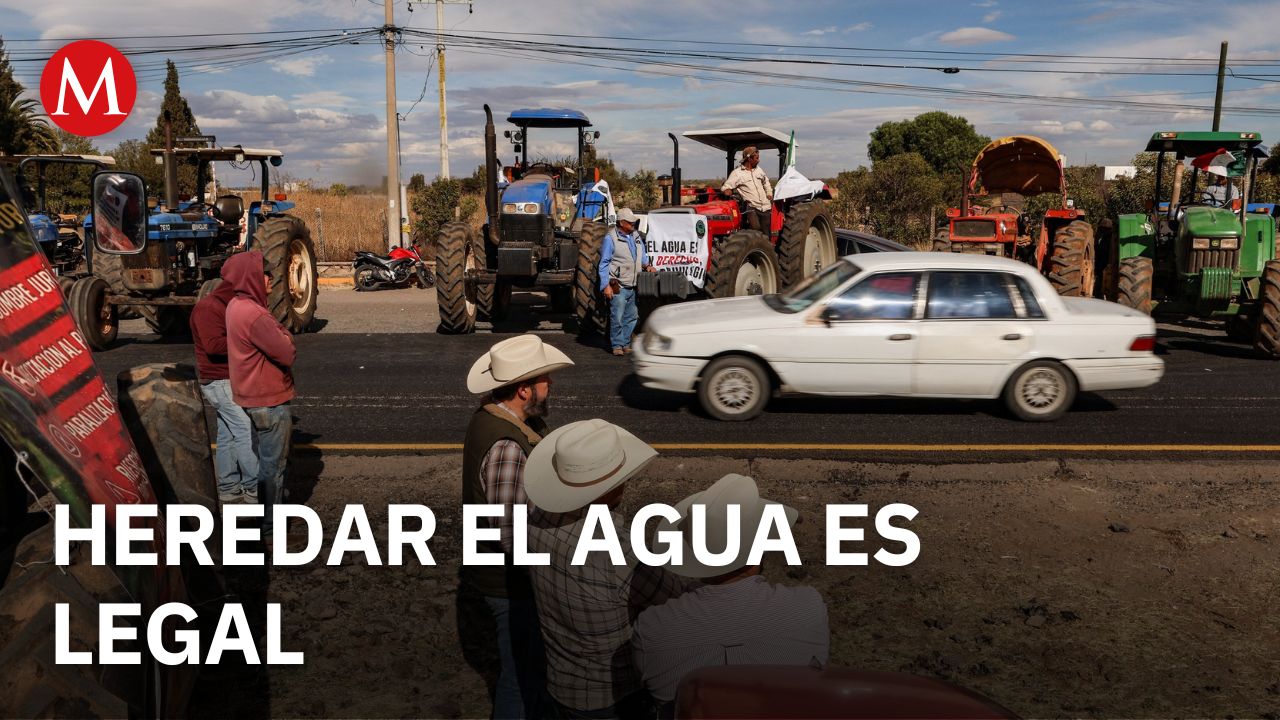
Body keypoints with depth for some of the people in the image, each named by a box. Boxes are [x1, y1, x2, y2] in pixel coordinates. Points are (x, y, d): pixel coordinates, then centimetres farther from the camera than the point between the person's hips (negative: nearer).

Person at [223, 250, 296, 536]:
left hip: (253, 396, 10)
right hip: (269, 400, -10)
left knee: (267, 459, 24)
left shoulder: (237, 306, 5)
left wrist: (278, 333, -8)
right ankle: (270, 523, 16)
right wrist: (285, 335, -5)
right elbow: (288, 354, -23)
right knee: (273, 464, 4)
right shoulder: (253, 314, -27)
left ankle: (268, 510, 40)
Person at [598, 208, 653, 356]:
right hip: (618, 286, -7)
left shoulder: (636, 236, 12)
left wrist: (647, 265, 3)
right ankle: (617, 345, 6)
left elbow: (643, 255, 25)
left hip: (633, 286, 7)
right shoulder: (611, 238, -8)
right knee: (617, 317, -6)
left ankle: (625, 344, 23)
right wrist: (605, 285, -13)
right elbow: (604, 263, -7)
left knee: (631, 317, 11)